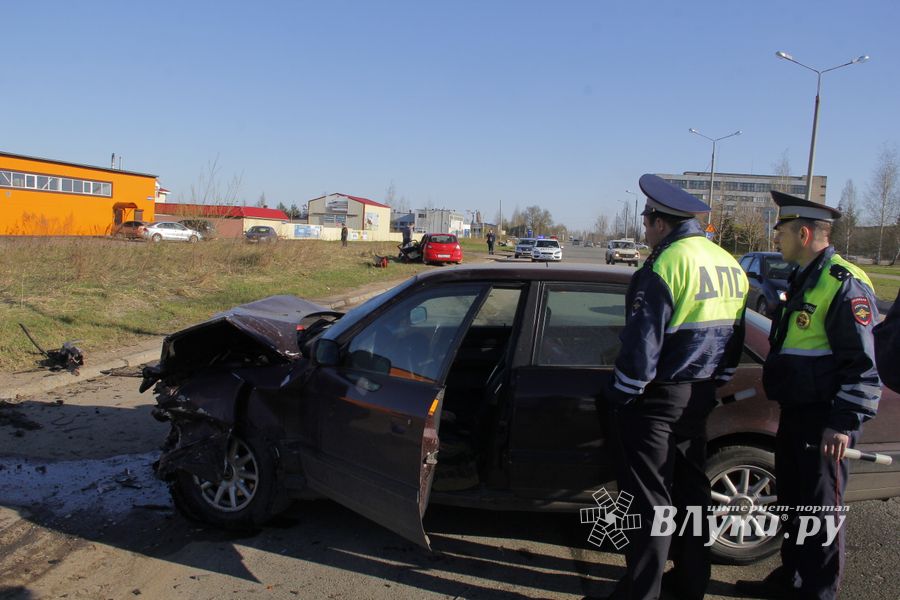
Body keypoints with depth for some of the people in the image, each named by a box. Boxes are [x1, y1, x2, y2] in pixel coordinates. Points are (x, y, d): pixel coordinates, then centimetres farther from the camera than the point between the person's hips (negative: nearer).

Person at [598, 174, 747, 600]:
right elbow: (734, 341, 13)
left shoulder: (665, 266, -19)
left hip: (657, 400, -8)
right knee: (690, 489, 19)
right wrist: (712, 386, 21)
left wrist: (619, 395, -10)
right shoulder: (730, 266, 7)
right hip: (699, 398, 8)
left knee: (649, 499, 2)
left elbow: (641, 346, -21)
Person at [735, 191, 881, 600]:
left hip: (824, 420, -9)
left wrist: (845, 422, -21)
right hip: (794, 414, 10)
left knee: (820, 510, 4)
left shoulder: (844, 283, -17)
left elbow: (864, 363, -19)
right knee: (792, 503, 19)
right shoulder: (802, 280, 14)